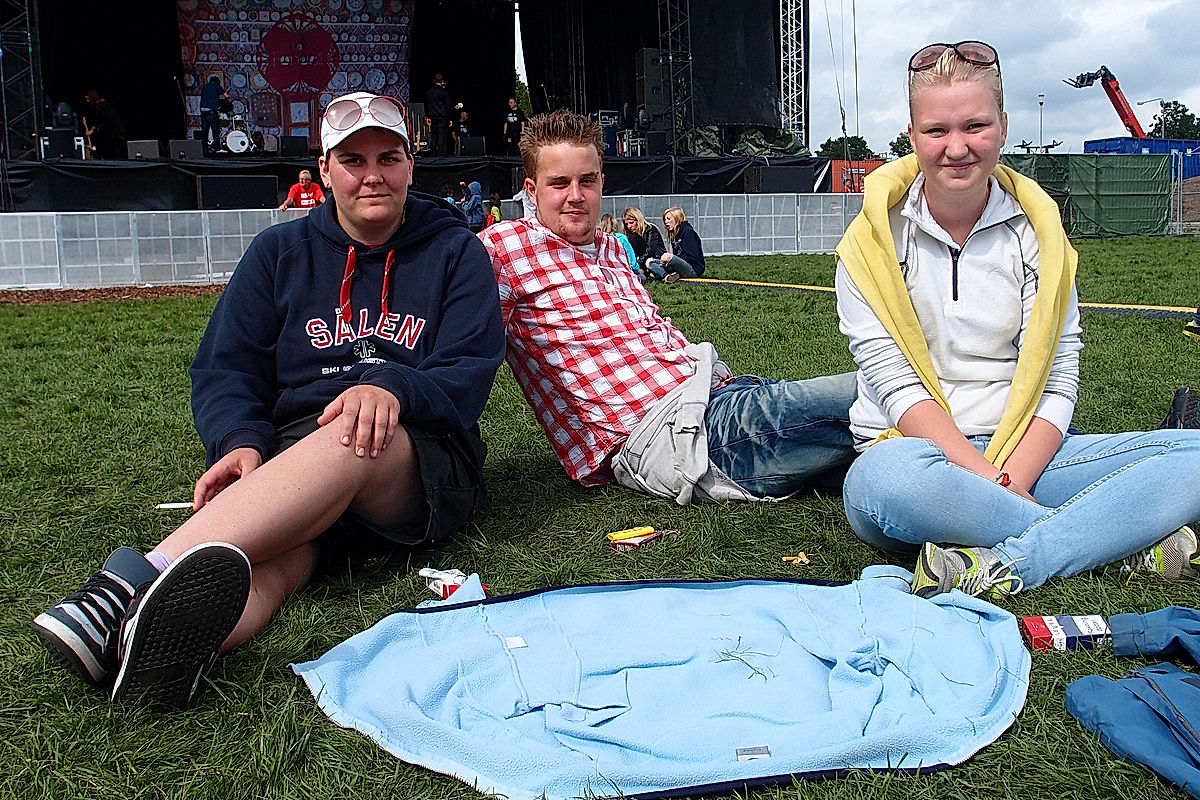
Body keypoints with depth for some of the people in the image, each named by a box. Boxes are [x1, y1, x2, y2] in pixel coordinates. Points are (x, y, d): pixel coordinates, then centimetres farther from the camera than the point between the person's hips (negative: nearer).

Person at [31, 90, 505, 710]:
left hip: (422, 464, -1)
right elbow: (224, 369, 10)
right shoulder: (281, 251, 17)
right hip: (289, 448, 2)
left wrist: (392, 387, -24)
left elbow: (468, 378, -1)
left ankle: (141, 579, -55)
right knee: (273, 554, -35)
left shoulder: (456, 252, 12)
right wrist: (242, 441, -14)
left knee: (354, 440, -39)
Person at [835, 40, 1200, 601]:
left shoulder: (1036, 230, 7)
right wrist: (988, 481, -21)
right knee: (888, 476, -40)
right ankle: (1124, 541, -23)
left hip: (1025, 454, 3)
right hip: (918, 450, -3)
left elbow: (1058, 375, 0)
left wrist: (1010, 483, -17)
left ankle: (1002, 568, -31)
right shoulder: (873, 240, -1)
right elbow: (895, 383, -10)